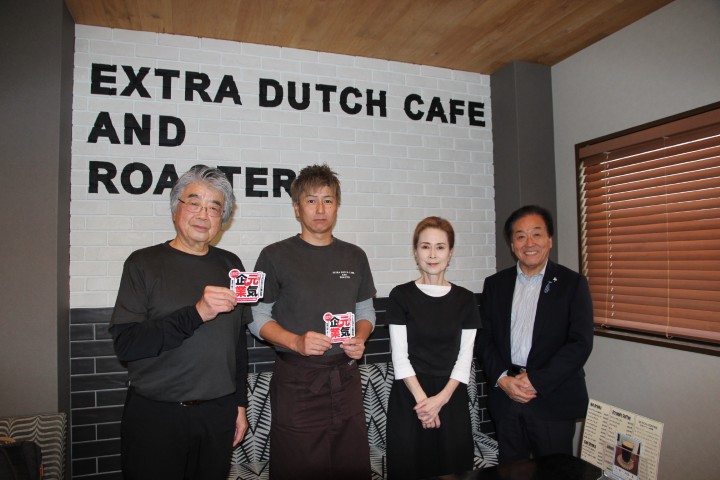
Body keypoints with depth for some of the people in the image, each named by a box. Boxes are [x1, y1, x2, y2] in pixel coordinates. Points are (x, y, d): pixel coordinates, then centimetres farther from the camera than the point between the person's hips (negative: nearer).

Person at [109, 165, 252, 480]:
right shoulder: (144, 263, -6)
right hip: (155, 417, -3)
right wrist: (195, 314, -27)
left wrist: (240, 404, 10)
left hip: (218, 415, 4)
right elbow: (124, 344, -16)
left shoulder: (230, 265, 6)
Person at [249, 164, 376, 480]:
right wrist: (296, 341, -19)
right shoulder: (276, 256, -5)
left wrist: (360, 339, -6)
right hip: (297, 381, -3)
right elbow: (257, 317, -3)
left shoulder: (355, 257, 7)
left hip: (346, 379, 4)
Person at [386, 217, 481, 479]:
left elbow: (465, 357, 0)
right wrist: (422, 398, -13)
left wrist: (440, 398, -10)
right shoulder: (401, 296, -4)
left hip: (452, 397, 2)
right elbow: (400, 356, -6)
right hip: (409, 397, -1)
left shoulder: (465, 299, 2)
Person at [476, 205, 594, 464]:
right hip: (505, 397, 3)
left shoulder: (572, 283, -2)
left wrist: (536, 381, -14)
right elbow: (483, 336, 6)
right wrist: (502, 379, -9)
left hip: (553, 400, -2)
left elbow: (580, 343, -9)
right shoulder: (495, 284, 8)